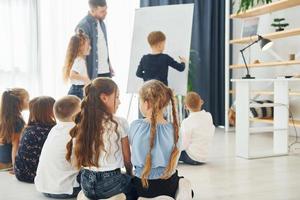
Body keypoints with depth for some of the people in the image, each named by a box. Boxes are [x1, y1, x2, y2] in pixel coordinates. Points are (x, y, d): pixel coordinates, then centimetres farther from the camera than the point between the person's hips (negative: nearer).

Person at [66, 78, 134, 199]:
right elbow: (127, 160, -3)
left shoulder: (80, 125, -1)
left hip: (86, 183, 5)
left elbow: (76, 163, 3)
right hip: (110, 183, -5)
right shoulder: (119, 123, -12)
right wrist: (130, 176, 15)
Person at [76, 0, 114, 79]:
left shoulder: (101, 23, 10)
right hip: (94, 73, -7)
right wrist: (86, 77, -17)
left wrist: (109, 65, 15)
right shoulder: (83, 26, -15)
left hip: (106, 71, 7)